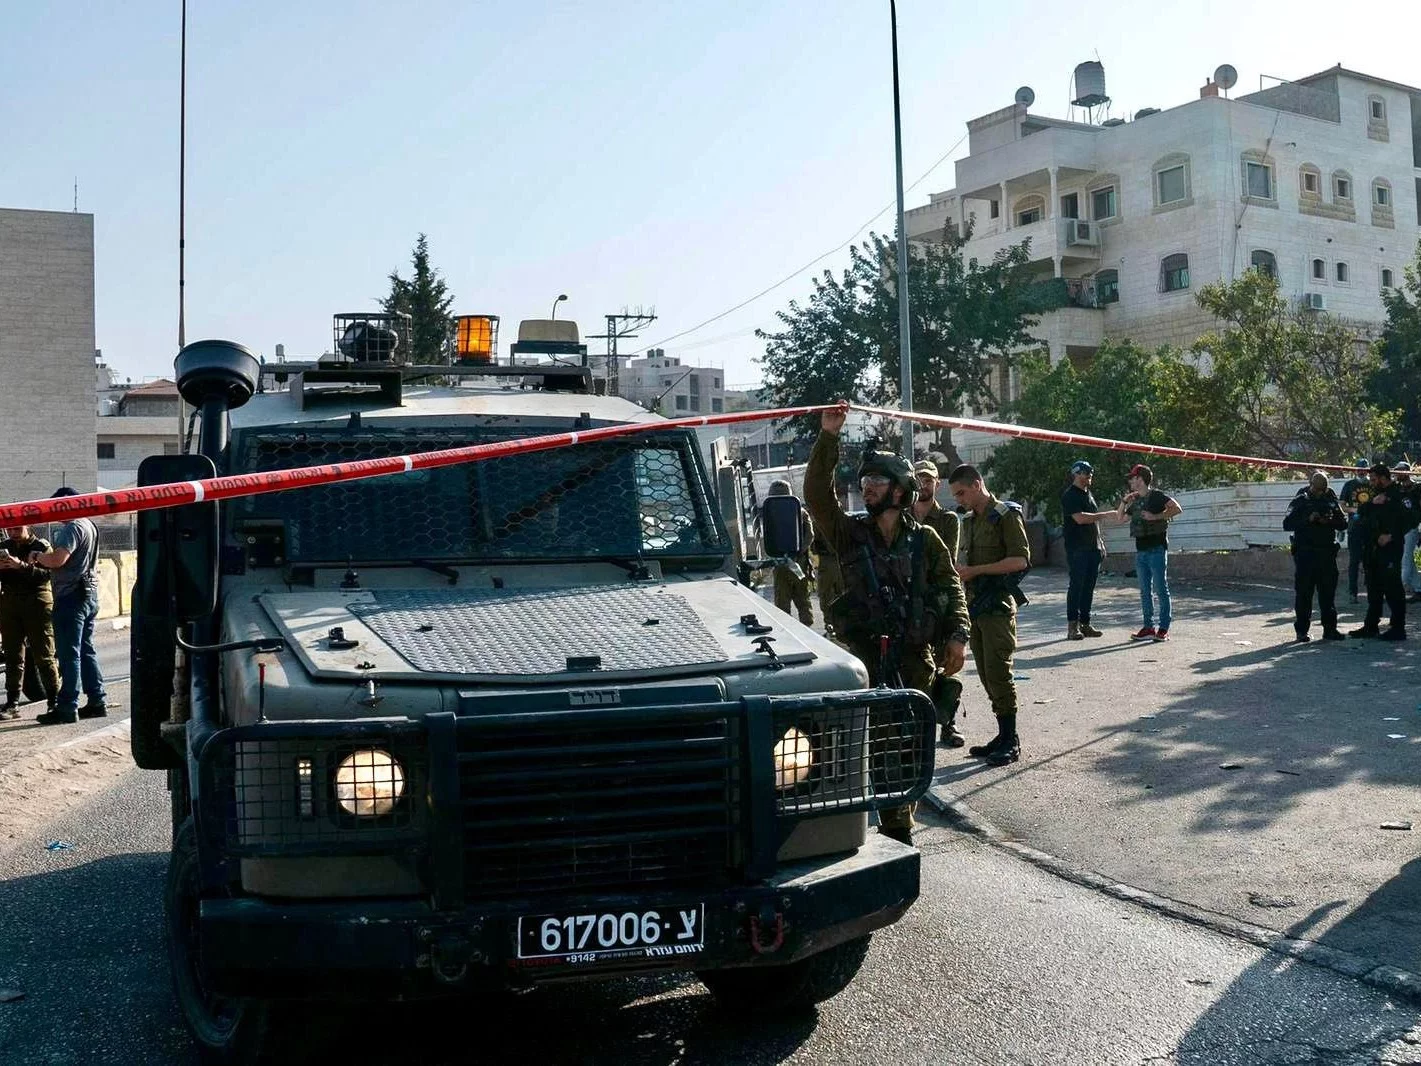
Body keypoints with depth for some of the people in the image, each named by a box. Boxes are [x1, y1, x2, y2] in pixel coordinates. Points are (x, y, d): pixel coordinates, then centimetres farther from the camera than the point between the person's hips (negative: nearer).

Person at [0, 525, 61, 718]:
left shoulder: (42, 547, -1)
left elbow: (46, 574, -16)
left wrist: (21, 566, -29)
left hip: (38, 604, -4)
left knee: (44, 656, -4)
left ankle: (54, 701, 0)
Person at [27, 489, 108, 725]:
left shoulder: (72, 528, -15)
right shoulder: (89, 526, 17)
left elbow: (58, 559, -26)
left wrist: (37, 556, -7)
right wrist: (44, 559, 18)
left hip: (71, 596, -10)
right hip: (89, 592, 10)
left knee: (69, 654, -8)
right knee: (86, 650, 14)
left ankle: (67, 708, -7)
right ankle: (96, 702, 16)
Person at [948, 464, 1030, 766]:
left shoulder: (1006, 515, -8)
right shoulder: (969, 520, 16)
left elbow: (1020, 560, -16)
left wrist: (975, 570, -17)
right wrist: (961, 571, 5)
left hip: (997, 604, -8)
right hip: (974, 603, 8)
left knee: (998, 672, -9)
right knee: (986, 673, 8)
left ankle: (1011, 740, -4)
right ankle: (1004, 735, 15)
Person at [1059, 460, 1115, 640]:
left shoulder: (1088, 494, 20)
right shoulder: (1070, 495, -8)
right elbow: (1080, 518, -20)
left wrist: (1100, 541, 20)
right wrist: (1104, 515, -17)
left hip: (1093, 547, 8)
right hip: (1077, 549, -8)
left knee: (1089, 587, 8)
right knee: (1076, 585, -8)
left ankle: (1085, 624, 12)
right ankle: (1072, 627, -7)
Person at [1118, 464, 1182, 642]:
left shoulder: (1156, 496, -6)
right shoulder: (1135, 501, 16)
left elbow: (1177, 509, -16)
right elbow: (1120, 518, 22)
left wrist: (1155, 516, -19)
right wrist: (1124, 501, 7)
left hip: (1157, 548, -8)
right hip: (1141, 550, 8)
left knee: (1161, 589, -5)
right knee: (1144, 591, 8)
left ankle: (1164, 628, -3)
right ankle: (1148, 627, 11)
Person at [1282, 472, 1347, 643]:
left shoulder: (1331, 500, 10)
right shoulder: (1300, 501, 1)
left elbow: (1343, 523, 11)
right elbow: (1287, 523, -7)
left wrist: (1330, 521, -10)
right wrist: (1308, 519, -20)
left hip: (1327, 553, 3)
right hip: (1305, 552, -3)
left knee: (1328, 592, 7)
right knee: (1303, 592, -1)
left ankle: (1330, 628, 14)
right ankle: (1301, 630, 4)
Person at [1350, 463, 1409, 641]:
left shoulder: (1397, 495, -9)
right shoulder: (1376, 495, 17)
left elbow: (1406, 520, -16)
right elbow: (1362, 511, 9)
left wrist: (1391, 536, -20)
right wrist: (1372, 502, -8)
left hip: (1390, 549, -9)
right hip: (1373, 549, 9)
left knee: (1392, 589, -5)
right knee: (1374, 588, 13)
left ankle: (1398, 628, -1)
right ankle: (1371, 626, 20)